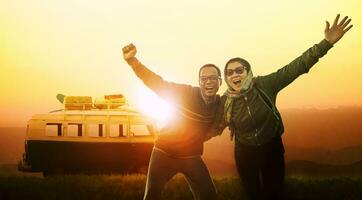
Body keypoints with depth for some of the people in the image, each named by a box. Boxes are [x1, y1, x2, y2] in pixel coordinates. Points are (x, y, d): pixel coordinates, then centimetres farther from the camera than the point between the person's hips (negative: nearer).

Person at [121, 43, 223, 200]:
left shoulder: (221, 104, -4)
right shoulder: (185, 93, -17)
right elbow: (157, 83, -28)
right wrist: (132, 60, -41)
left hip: (192, 157, 3)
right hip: (165, 153, -3)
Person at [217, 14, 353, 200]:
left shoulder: (264, 85, -20)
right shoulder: (225, 101, -14)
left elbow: (295, 67, -27)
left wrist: (326, 43, -35)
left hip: (271, 147, -1)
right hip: (244, 152, 1)